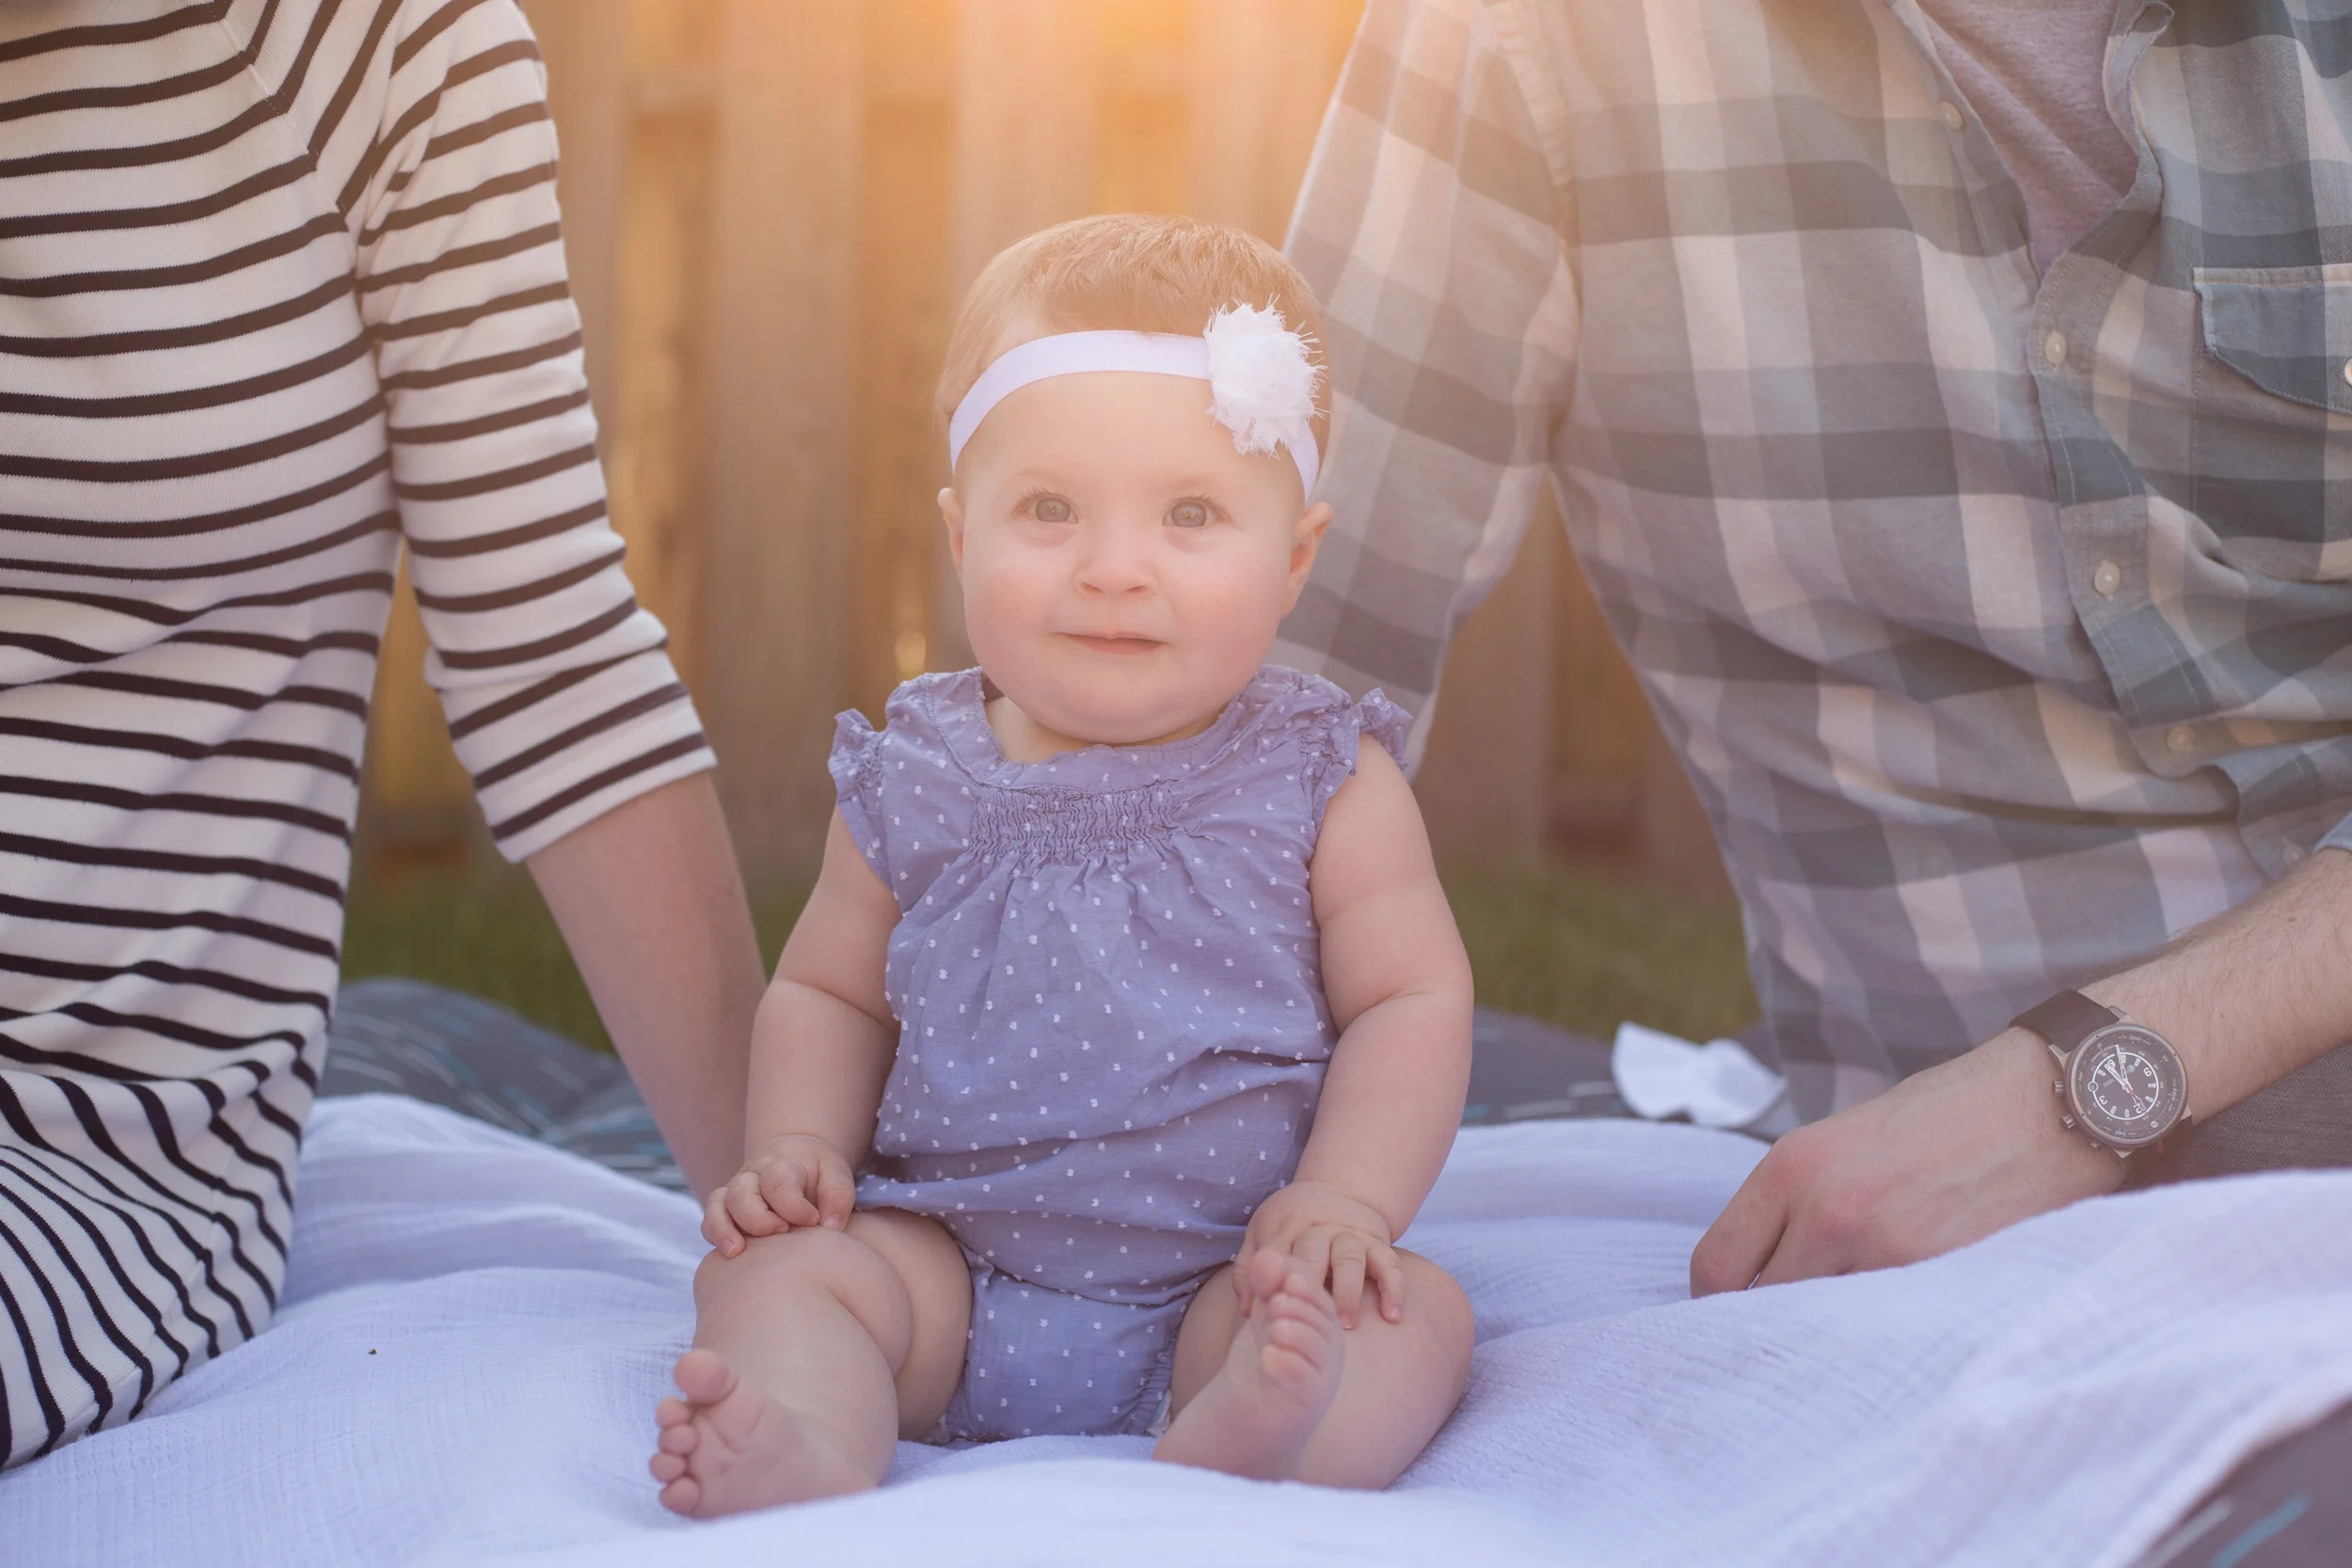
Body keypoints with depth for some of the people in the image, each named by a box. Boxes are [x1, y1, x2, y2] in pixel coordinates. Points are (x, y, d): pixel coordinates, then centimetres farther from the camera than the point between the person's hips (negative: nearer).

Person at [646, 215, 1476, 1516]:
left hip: (1219, 1284, -2)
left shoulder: (1325, 784, -3)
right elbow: (827, 992, 15)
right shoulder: (913, 784, 3)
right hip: (946, 1258, 2)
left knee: (1413, 1315, -26)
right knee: (771, 1265, -19)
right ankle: (808, 1456, -47)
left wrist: (1342, 1201, -16)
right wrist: (797, 1147, -3)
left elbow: (1412, 1000, -2)